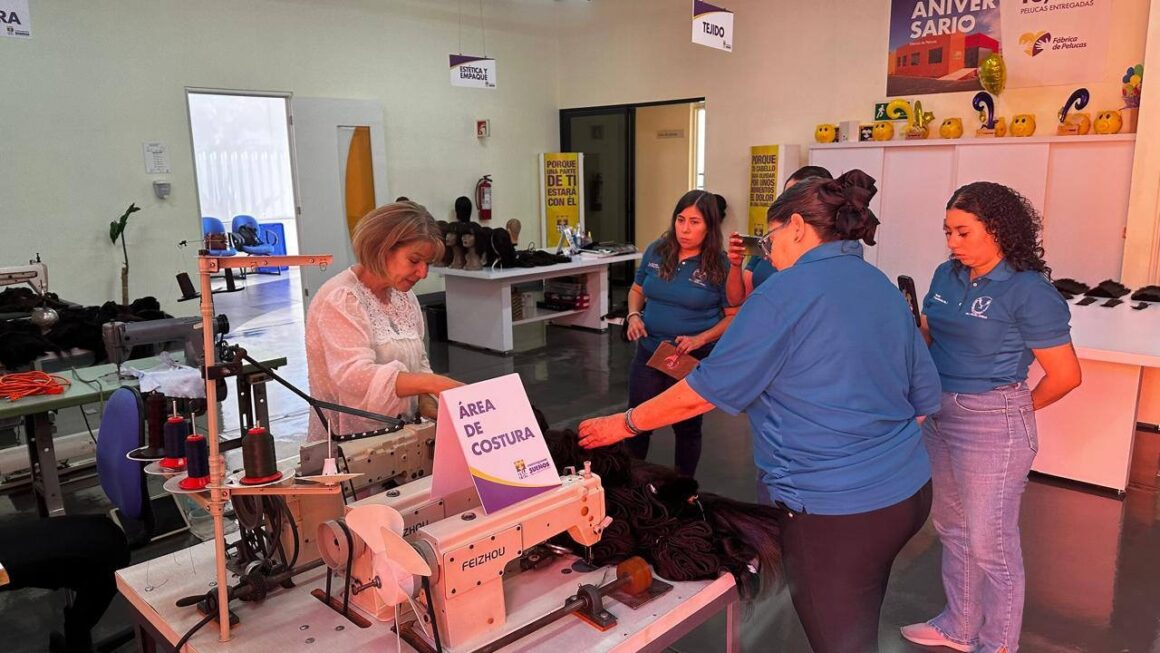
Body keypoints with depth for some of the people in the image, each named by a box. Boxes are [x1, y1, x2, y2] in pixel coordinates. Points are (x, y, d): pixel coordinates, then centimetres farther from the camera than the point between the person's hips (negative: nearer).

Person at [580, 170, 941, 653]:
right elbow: (925, 397, 12)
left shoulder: (787, 291, -16)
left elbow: (707, 390, -13)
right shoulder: (885, 288, 7)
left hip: (836, 511, -7)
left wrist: (625, 423, -2)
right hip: (909, 491, 8)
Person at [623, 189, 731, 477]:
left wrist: (701, 339, -22)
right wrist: (634, 315, -8)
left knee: (686, 426, 14)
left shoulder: (720, 264, -13)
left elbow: (734, 316, -8)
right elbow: (637, 290, 12)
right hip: (648, 353, 3)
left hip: (694, 360, -3)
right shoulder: (656, 251, -2)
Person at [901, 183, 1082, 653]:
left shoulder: (1029, 292, -16)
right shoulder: (947, 276, 3)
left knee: (990, 542, 6)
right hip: (939, 416, 7)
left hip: (992, 427, -7)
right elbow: (926, 336, 11)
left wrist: (1015, 410, 2)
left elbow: (1065, 375, -12)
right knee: (953, 529, 19)